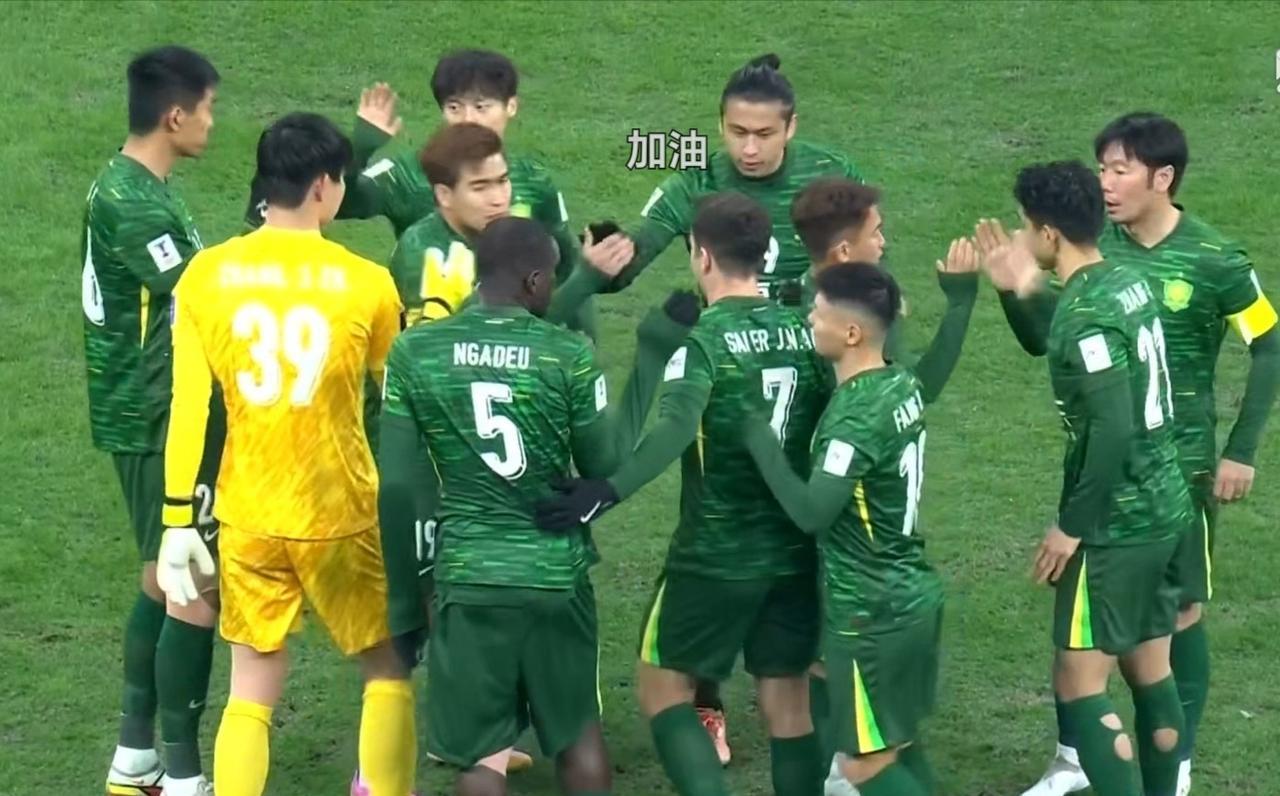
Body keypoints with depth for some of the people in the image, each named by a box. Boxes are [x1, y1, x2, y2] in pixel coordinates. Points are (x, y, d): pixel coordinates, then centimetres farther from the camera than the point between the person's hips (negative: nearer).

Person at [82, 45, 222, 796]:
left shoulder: (139, 187, 11)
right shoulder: (133, 201, -21)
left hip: (156, 412, 10)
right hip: (162, 420, -10)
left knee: (164, 581, 17)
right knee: (198, 591, -5)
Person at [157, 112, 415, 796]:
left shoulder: (204, 274, -3)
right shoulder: (366, 282, -8)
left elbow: (188, 408, -3)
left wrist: (178, 521, 2)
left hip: (245, 516, 2)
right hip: (341, 514, -2)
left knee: (253, 689, 11)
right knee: (387, 669, 16)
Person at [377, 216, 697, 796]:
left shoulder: (414, 352, -5)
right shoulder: (569, 355, -9)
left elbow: (396, 487, -4)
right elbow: (606, 466, 0)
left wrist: (404, 592, 7)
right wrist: (654, 355, 6)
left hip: (466, 579, 0)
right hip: (556, 574, 0)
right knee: (579, 734, 20)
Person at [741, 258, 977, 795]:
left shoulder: (856, 415, -24)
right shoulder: (904, 385, 3)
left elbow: (811, 513, -27)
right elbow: (935, 375, 28)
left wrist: (757, 437, -22)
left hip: (870, 613, -9)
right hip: (912, 597, 9)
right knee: (900, 745, 18)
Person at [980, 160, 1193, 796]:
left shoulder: (1085, 316, -22)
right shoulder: (1129, 280, 6)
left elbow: (1112, 431, -26)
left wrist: (1071, 526, -17)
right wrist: (1021, 293, 12)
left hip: (1117, 526, -9)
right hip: (1165, 510, 9)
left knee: (1079, 686, -2)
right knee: (1151, 673, 16)